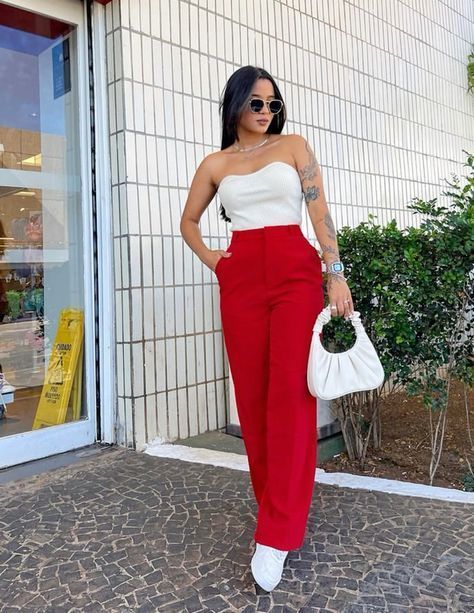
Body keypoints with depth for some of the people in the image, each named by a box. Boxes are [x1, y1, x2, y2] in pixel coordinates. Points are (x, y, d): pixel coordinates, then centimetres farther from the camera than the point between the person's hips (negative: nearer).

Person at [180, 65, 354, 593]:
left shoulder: (294, 146, 11)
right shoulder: (215, 164, 15)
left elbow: (320, 211, 2)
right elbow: (188, 221, 25)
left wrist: (337, 275, -7)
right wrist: (211, 261, 9)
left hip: (296, 272, -2)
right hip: (240, 279, 3)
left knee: (290, 393, -11)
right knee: (252, 395, 3)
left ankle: (277, 533, -5)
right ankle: (280, 507, 21)